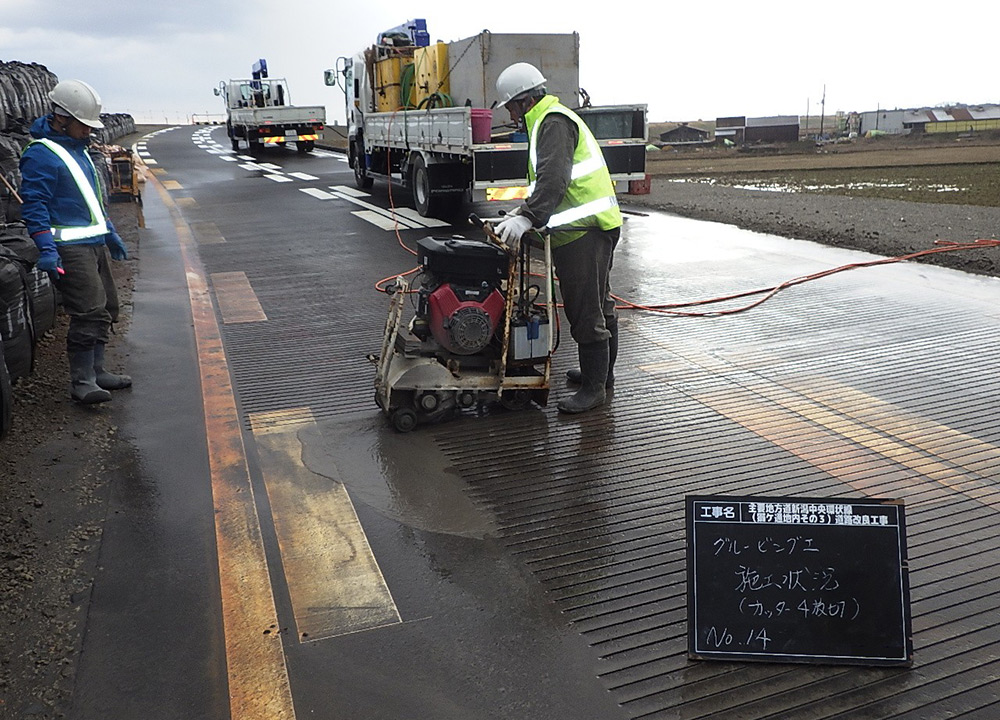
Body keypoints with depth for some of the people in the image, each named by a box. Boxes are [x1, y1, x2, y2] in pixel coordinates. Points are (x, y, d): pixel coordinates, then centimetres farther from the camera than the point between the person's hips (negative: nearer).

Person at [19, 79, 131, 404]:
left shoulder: (78, 148, 18)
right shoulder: (40, 154, -11)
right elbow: (34, 205, -16)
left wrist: (110, 234, 28)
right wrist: (46, 249, -25)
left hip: (95, 243, 10)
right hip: (70, 247, -10)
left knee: (106, 309, 12)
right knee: (89, 312, -15)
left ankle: (96, 370, 23)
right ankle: (81, 381, -7)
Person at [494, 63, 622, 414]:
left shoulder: (554, 123, -11)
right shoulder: (554, 120, 24)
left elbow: (554, 178, -26)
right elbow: (548, 179, 31)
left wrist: (528, 217, -33)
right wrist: (525, 210, 25)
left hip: (583, 231, -11)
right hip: (596, 226, 11)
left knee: (586, 311, -8)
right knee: (599, 305, 18)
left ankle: (594, 387, -2)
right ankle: (602, 374, 31)